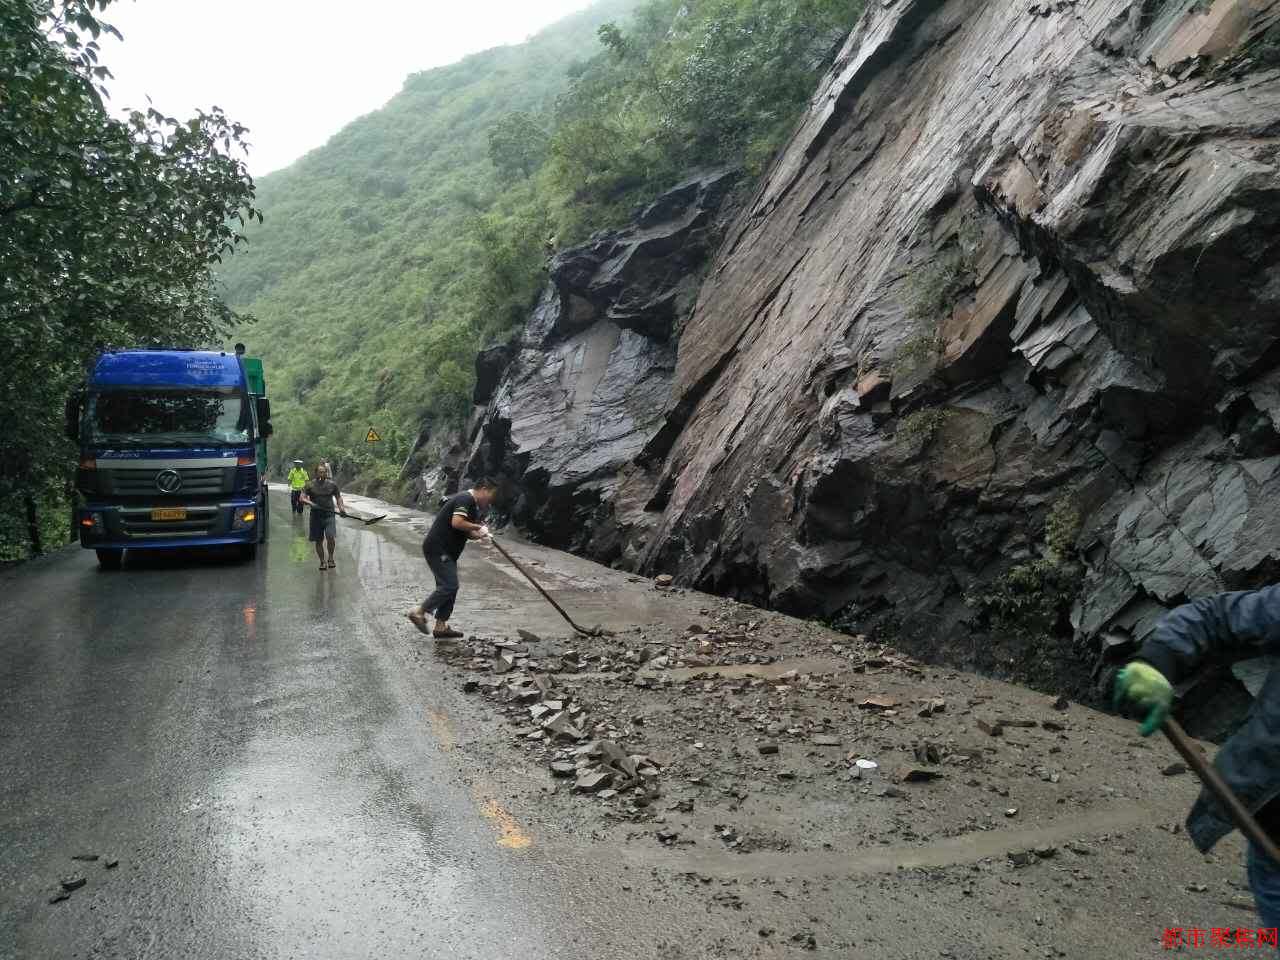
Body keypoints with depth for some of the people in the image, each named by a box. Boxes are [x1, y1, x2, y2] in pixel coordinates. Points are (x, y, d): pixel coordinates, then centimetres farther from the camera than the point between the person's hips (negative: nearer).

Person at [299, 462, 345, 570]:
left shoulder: (332, 484, 5)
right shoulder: (310, 485, 3)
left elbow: (338, 497, 14)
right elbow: (302, 498, 1)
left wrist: (341, 508, -2)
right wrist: (310, 503, -19)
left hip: (329, 514, -1)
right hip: (316, 515, 1)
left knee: (331, 537, -16)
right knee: (318, 540, 6)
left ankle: (331, 558, 5)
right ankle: (322, 562, 20)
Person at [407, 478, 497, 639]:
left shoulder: (473, 505, 18)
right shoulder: (465, 499, -15)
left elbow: (465, 532, 22)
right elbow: (457, 523, -29)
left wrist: (479, 534, 2)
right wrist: (477, 526, -15)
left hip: (446, 552, 11)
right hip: (437, 549, -11)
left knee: (448, 587, 11)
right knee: (450, 585, -14)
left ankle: (440, 626, 16)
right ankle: (419, 612, -4)